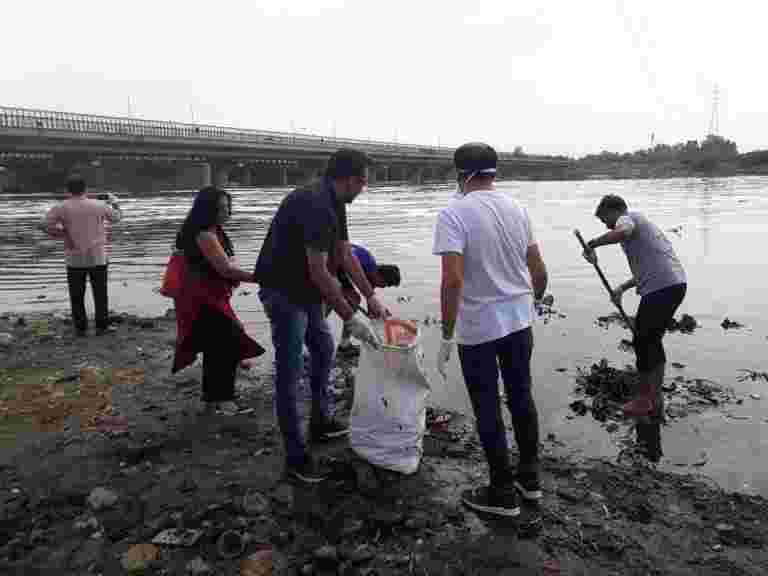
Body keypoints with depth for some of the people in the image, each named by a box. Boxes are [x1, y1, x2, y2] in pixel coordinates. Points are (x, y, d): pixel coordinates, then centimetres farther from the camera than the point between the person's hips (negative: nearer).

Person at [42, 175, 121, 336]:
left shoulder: (61, 208, -5)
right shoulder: (98, 205, -4)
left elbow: (46, 225, -9)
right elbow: (116, 217, 11)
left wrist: (64, 233, 6)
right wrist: (114, 202, 29)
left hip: (75, 258, 0)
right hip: (97, 257, 0)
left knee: (77, 295, 9)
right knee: (100, 293, 9)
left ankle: (80, 327, 12)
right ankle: (101, 326, 12)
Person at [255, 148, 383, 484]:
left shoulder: (335, 204, 6)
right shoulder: (315, 204, -26)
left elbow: (346, 255, 12)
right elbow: (319, 272, -29)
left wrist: (371, 296, 10)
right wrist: (350, 318, -26)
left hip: (305, 289, 11)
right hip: (283, 292, -11)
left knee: (323, 349, 22)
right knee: (290, 374, -6)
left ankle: (320, 422, 38)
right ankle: (295, 457, 4)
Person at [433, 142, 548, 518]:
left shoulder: (454, 213, -15)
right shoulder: (517, 208, 4)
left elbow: (452, 279, -25)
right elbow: (539, 271, 8)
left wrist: (447, 336, -18)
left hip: (478, 328, -6)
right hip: (520, 320, 6)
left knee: (488, 409, 8)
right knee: (521, 398, 19)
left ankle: (503, 493, 20)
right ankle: (529, 477, 34)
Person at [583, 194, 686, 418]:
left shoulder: (626, 218, 0)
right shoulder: (639, 223, 28)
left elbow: (621, 233, -29)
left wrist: (591, 245, -17)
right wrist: (622, 288, 22)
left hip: (660, 288, -10)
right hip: (676, 284, 10)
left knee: (643, 342, 2)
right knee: (653, 341, 17)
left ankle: (644, 400, 14)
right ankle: (655, 400, 25)